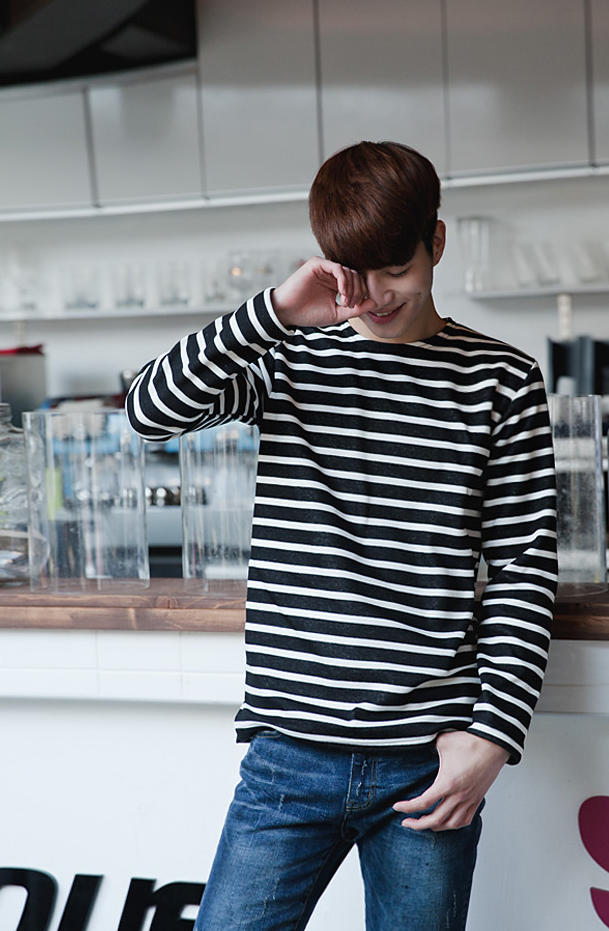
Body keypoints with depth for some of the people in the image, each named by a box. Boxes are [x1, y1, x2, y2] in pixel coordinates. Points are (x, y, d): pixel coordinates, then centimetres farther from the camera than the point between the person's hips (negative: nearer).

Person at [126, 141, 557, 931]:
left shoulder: (499, 382, 2)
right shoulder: (288, 360, 6)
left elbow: (525, 566, 1)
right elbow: (153, 411, -8)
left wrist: (494, 732, -6)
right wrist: (272, 313, -18)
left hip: (428, 763, 0)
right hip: (291, 753, 1)